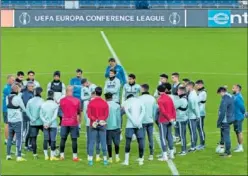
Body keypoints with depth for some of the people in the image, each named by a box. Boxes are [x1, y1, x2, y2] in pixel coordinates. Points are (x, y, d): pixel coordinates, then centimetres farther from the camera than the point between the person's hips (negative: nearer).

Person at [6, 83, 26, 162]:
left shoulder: (8, 98, 4)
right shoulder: (18, 98, -15)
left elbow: (8, 107, 9)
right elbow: (24, 109, -8)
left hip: (10, 120, 6)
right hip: (17, 121, -6)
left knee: (10, 137, 14)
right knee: (19, 138, -2)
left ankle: (8, 155, 17)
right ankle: (19, 156, -4)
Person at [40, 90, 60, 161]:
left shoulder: (43, 104, 2)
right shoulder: (55, 105, -9)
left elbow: (41, 115, -1)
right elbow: (55, 116, -13)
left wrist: (46, 122, -5)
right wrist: (50, 122, -9)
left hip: (45, 125, 4)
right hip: (53, 125, -4)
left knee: (46, 139, 9)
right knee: (53, 140, 1)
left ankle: (46, 155, 13)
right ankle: (52, 156, 3)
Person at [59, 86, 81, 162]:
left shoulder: (62, 100, -2)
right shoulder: (77, 100, -4)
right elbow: (79, 112, 7)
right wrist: (79, 119, 24)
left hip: (64, 123, 2)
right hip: (74, 123, -1)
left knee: (63, 139, 9)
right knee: (74, 140, 1)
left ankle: (62, 155, 11)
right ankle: (74, 156, 1)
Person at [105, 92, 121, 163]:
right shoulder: (117, 105, -2)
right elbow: (118, 117, -2)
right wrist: (119, 127, 5)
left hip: (107, 127, 0)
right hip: (115, 127, 0)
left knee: (109, 143, 4)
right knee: (116, 142, 11)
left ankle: (110, 158, 6)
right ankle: (117, 156, 5)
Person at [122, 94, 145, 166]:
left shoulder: (126, 102, 9)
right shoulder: (139, 101, 14)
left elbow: (127, 112, -7)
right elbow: (143, 111, -1)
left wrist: (133, 122, -12)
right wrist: (139, 121, -8)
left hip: (130, 125, -1)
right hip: (139, 125, 1)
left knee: (128, 141, 1)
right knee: (140, 141, 5)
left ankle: (126, 160, -1)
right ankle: (141, 160, 6)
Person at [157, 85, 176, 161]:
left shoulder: (160, 99, -13)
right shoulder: (169, 98, 8)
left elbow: (163, 111, -21)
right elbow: (173, 109, 6)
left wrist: (169, 118, -17)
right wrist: (173, 118, 4)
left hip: (163, 121, -7)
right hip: (169, 120, 7)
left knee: (163, 137, -2)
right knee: (169, 136, 15)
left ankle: (165, 156, -3)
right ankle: (171, 154, 20)